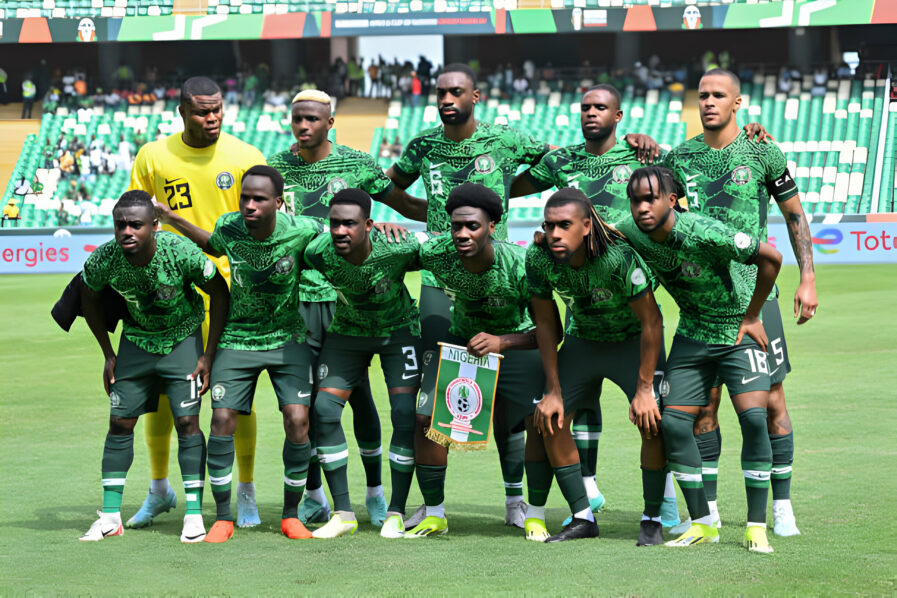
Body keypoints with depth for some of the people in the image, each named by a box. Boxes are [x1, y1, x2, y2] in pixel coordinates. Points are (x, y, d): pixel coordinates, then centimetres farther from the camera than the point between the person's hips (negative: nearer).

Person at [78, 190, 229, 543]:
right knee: (120, 423, 0)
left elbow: (219, 293, -13)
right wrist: (109, 355, 4)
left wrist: (208, 355, -13)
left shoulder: (181, 253, -30)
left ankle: (194, 515, -3)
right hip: (137, 338, 3)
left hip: (182, 338, -3)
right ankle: (110, 517, 7)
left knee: (187, 422, -10)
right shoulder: (103, 260, -22)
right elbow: (90, 300, 1)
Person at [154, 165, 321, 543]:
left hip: (288, 338, -1)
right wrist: (174, 221, 7)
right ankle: (223, 518, 5)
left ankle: (290, 514, 5)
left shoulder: (302, 232, -20)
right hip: (237, 338, 1)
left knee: (298, 420, -14)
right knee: (222, 419, -10)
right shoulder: (229, 227, -14)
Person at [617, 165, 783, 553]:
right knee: (673, 421, -4)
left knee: (753, 417, -19)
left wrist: (751, 318, -12)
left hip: (738, 331, -5)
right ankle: (702, 524, 8)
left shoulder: (705, 234, -30)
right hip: (692, 333, 5)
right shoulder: (630, 234, -12)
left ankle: (756, 527, -10)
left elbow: (771, 258, -20)